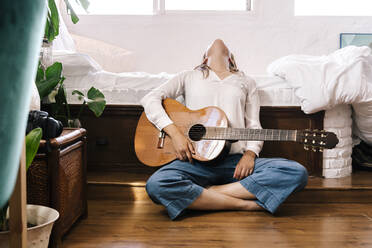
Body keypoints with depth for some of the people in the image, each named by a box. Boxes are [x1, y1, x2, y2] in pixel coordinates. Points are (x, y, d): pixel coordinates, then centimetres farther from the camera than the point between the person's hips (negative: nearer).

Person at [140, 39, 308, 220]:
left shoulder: (246, 82, 25)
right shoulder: (189, 77, 20)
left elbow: (254, 126, 17)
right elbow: (150, 99, 8)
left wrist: (250, 154, -5)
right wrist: (174, 133, -9)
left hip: (236, 161, 2)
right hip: (196, 160, -1)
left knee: (298, 173, -23)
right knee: (156, 185, -34)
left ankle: (208, 193, -20)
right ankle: (245, 204, -22)